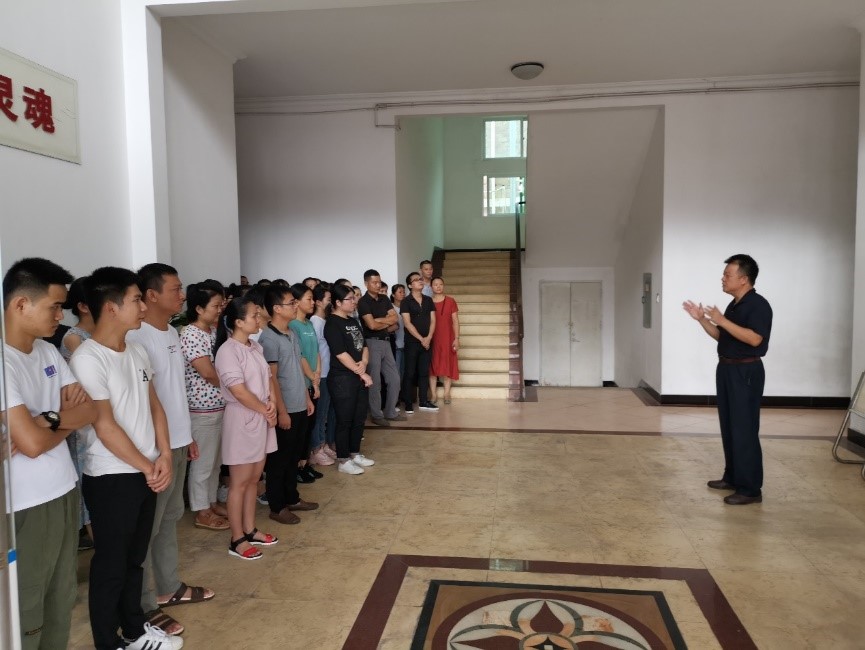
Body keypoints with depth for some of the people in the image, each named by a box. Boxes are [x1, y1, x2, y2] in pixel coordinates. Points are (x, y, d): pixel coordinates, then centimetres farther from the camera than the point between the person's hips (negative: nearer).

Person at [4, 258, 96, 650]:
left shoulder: (48, 352, 6)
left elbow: (89, 411, 4)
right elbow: (32, 442, -23)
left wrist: (48, 420, -15)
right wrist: (65, 417, -4)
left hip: (65, 491, 7)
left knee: (63, 598, 18)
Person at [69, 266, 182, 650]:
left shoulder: (137, 351, 6)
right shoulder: (88, 359, -18)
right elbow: (104, 426, -19)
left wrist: (163, 456, -2)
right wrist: (147, 467, -10)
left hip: (146, 473, 7)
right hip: (111, 479, -7)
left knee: (135, 558, 20)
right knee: (111, 564, 9)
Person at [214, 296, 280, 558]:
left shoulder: (255, 347, 8)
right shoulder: (228, 351, -17)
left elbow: (267, 377, 12)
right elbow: (239, 391, -21)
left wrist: (272, 403, -7)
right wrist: (266, 411, -12)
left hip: (261, 420, 8)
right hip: (242, 421, -8)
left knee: (254, 479, 16)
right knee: (240, 483, 3)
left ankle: (250, 530, 29)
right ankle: (237, 540, 15)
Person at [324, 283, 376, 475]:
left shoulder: (353, 321, 13)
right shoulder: (332, 324, -13)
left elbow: (364, 345, 14)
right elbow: (341, 354, -17)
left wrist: (364, 363, -7)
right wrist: (361, 373, -13)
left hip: (359, 376, 8)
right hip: (342, 379, -8)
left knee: (359, 418, 15)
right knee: (344, 420, 1)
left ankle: (355, 453, 29)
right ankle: (343, 460, 12)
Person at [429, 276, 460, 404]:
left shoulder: (450, 301, 1)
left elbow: (455, 321, 1)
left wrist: (457, 338, -5)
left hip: (447, 338, -1)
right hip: (432, 339, 1)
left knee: (447, 365, 2)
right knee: (432, 366, 2)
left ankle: (447, 394, 9)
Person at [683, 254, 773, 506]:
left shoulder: (758, 305, -14)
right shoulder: (734, 305, 14)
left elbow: (754, 339, -26)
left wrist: (722, 320, -26)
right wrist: (702, 319, 7)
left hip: (746, 372, -9)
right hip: (727, 369, 10)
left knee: (744, 430, -6)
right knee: (728, 427, 14)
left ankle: (750, 489, 1)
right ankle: (732, 477, 26)